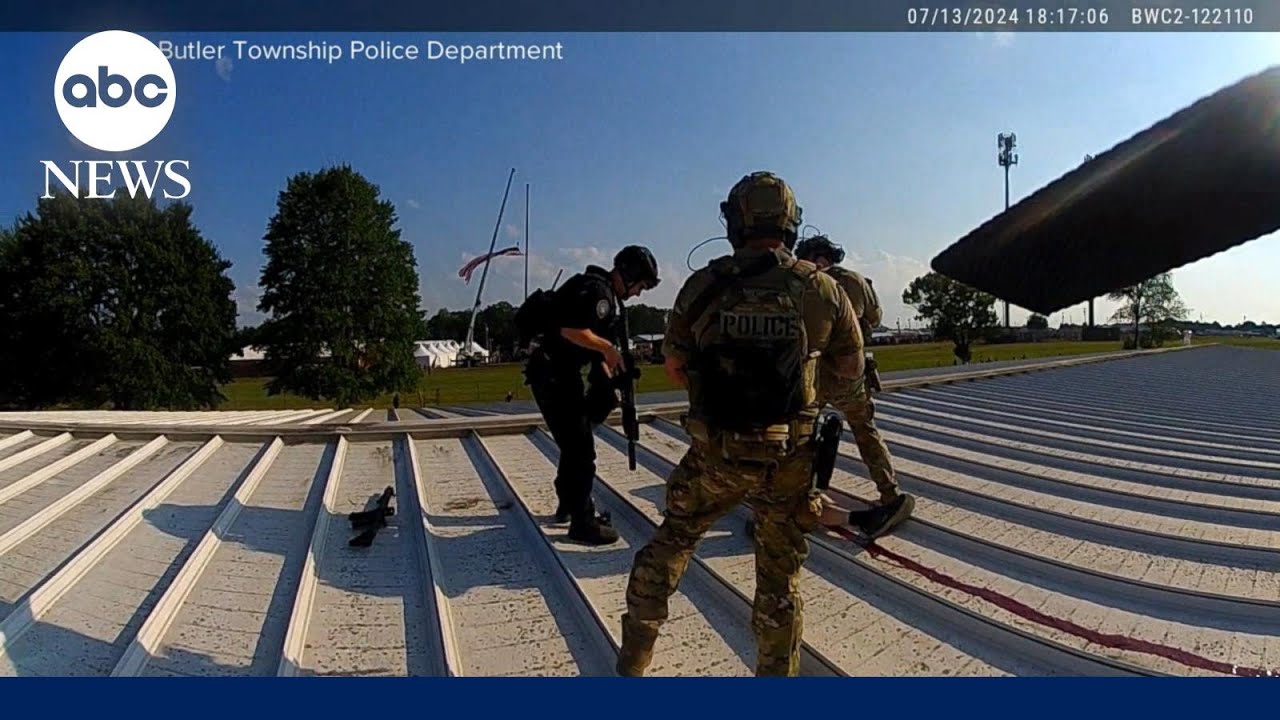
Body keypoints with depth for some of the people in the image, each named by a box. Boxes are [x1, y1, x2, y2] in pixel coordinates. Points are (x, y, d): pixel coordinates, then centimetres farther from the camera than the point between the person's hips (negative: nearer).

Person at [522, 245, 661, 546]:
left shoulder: (605, 293, 17)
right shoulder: (598, 290, -16)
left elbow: (592, 341, 19)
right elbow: (570, 330, -28)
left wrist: (610, 377, 10)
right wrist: (607, 348, -16)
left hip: (559, 373, 11)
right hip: (553, 374, -11)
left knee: (574, 444, 21)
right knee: (581, 449, -6)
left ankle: (570, 505, 37)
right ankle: (582, 523, 3)